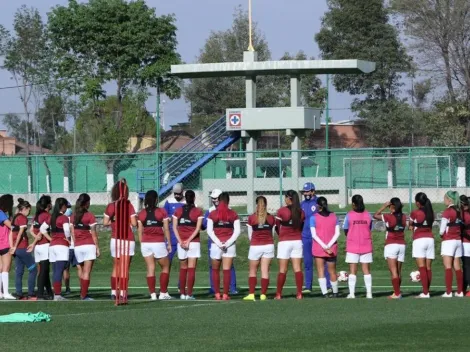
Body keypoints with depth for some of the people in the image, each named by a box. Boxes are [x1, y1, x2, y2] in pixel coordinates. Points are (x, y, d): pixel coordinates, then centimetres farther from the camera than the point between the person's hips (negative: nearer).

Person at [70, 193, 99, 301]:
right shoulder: (90, 216, -7)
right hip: (89, 245, -5)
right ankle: (84, 295, -8)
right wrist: (97, 247, -1)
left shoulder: (73, 216, 6)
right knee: (87, 271, -5)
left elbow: (72, 233, 7)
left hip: (77, 246, 5)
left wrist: (75, 244, 14)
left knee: (81, 270, 16)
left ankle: (82, 293, 16)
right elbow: (94, 234, -6)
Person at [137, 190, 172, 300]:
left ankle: (152, 294, 0)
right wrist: (169, 243, 5)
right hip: (159, 243, -3)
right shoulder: (162, 212, -3)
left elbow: (140, 231, 5)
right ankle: (163, 293, 8)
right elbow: (166, 229, -2)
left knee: (150, 269, 4)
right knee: (165, 267, 12)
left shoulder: (141, 214, 4)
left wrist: (141, 243, 13)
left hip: (145, 243, 3)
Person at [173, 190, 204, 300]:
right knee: (191, 269, -2)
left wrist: (180, 241, -6)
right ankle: (189, 294, -7)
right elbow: (198, 228, -10)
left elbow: (174, 227, 0)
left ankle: (182, 293, 12)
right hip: (194, 242, -3)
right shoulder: (198, 212, -2)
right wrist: (189, 240, -12)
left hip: (181, 242, 3)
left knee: (183, 269, 12)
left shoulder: (178, 211, 6)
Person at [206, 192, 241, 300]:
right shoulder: (233, 214, 0)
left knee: (215, 270, 12)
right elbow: (237, 231, -4)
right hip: (230, 245, 0)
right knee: (227, 270, 1)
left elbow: (210, 231, -5)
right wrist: (227, 243, -7)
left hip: (216, 245, 0)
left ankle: (217, 294, 8)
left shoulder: (212, 214, 0)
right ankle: (225, 294, -2)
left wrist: (219, 243, -8)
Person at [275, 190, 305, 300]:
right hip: (297, 241, 3)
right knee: (298, 269, 3)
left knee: (282, 270, 2)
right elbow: (302, 227, 7)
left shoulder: (281, 211, -9)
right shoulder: (301, 212, 2)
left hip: (284, 242, -3)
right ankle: (299, 294, -2)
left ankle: (278, 294, 6)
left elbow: (277, 226, -1)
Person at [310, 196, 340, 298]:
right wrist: (328, 246, -8)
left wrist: (324, 247, -12)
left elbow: (314, 235, -10)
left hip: (318, 248, -3)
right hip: (332, 249, 3)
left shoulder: (314, 218, -3)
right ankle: (335, 292, 25)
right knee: (332, 271, 14)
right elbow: (337, 233, -3)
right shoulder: (333, 216, 4)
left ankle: (325, 293, -13)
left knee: (321, 271, -2)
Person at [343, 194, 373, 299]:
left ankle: (352, 293, -4)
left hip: (352, 246, -2)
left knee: (352, 271, 1)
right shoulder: (368, 215, -1)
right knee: (366, 270, 5)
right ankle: (369, 293, 2)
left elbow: (345, 231, -1)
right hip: (366, 246, 2)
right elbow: (370, 230, 5)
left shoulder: (349, 215, -8)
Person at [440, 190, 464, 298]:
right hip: (458, 240, 6)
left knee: (448, 267, -7)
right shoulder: (459, 211, 7)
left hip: (448, 241, -6)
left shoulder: (447, 212, -12)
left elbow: (442, 231, -11)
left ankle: (448, 292, -12)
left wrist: (441, 234, 8)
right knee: (457, 267, 10)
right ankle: (460, 291, 11)